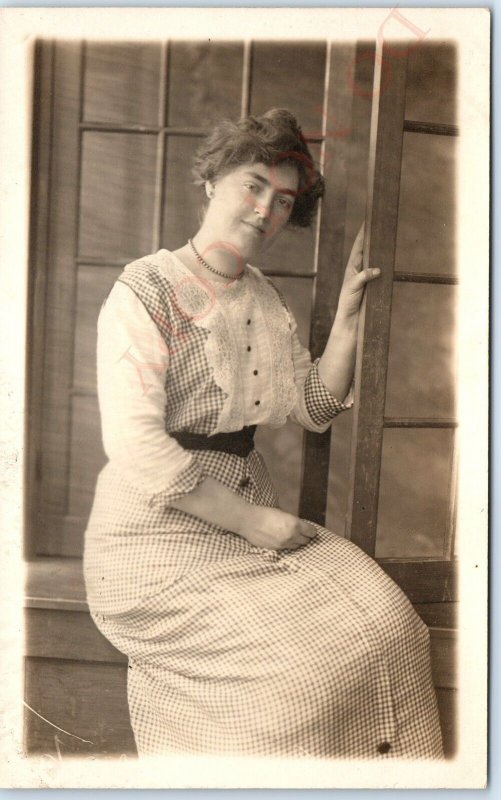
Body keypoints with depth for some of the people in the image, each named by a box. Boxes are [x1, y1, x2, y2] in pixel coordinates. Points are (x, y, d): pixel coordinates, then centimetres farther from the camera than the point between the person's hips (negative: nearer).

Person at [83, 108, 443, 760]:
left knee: (385, 620, -11)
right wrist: (258, 522, -17)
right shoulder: (145, 291, -9)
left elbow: (315, 407, 12)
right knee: (294, 665, -21)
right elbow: (135, 445, -18)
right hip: (158, 532, -6)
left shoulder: (266, 301, 14)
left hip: (249, 513, 7)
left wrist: (348, 311, 3)